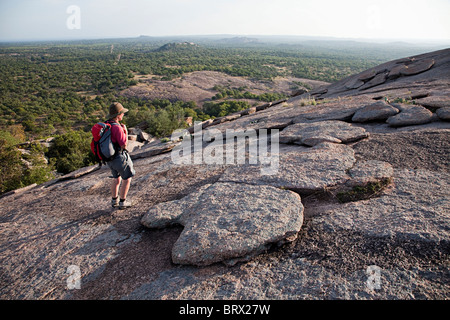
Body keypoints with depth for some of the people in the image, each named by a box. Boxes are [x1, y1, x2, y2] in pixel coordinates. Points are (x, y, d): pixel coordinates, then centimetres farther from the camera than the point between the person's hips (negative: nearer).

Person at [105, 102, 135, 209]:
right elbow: (124, 145, -20)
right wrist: (125, 131, -9)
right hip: (120, 157, -8)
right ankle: (122, 202, 18)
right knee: (127, 179, 11)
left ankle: (114, 200, 34)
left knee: (116, 178, 25)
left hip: (110, 158, 8)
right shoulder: (117, 127, -26)